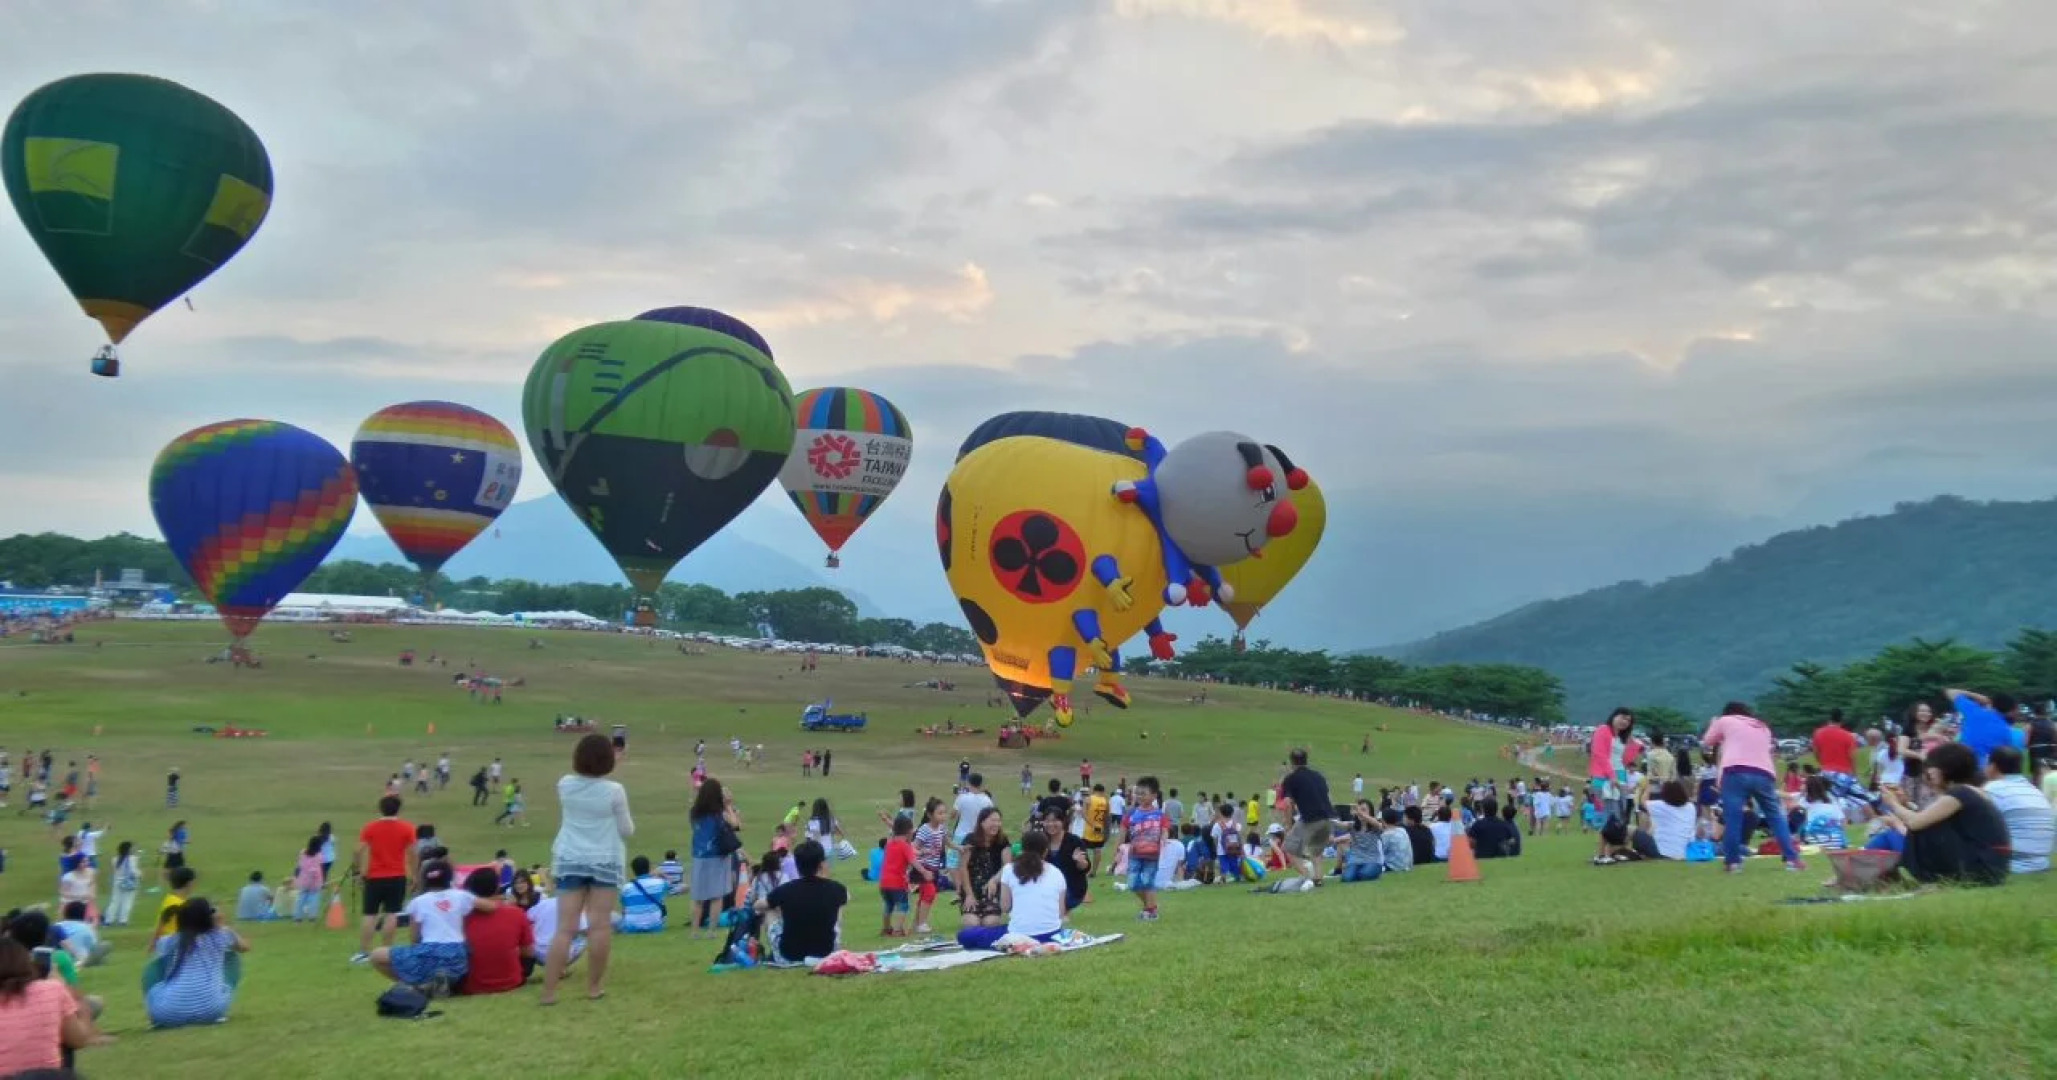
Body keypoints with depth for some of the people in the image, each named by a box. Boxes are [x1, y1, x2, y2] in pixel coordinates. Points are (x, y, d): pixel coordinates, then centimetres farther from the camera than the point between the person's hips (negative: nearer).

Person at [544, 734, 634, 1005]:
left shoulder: (565, 785, -2)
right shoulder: (614, 791, -11)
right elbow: (627, 831, -2)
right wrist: (626, 821, 16)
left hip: (570, 859, 3)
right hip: (605, 861, -3)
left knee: (565, 927, 1)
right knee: (600, 926, 4)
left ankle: (548, 991, -3)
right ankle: (594, 986, 12)